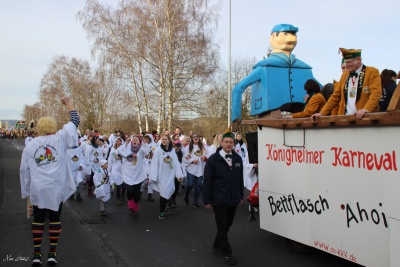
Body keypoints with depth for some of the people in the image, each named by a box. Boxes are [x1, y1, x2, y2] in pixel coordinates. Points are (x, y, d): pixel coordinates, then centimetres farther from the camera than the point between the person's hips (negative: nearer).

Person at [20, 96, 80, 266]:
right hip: (56, 188, -1)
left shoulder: (29, 145, 6)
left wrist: (26, 191, 16)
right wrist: (68, 103, 19)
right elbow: (75, 121, 7)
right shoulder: (59, 139, -1)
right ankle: (52, 253, 12)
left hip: (37, 189, 2)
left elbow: (24, 170, 8)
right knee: (55, 219, 8)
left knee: (38, 219, 11)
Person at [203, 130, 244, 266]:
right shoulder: (213, 159, -10)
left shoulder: (237, 158, 4)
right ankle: (227, 253, 16)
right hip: (219, 200, -5)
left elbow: (240, 179, 11)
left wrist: (241, 196, 12)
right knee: (222, 226, 4)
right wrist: (207, 200, -9)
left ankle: (217, 245, 36)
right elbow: (207, 181, -9)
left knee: (228, 225, 16)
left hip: (233, 199, 5)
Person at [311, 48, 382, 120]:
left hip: (365, 118, -5)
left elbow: (376, 93, -13)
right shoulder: (345, 74, 17)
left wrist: (366, 109, -31)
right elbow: (335, 96, 17)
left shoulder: (372, 72, 0)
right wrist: (322, 113, 7)